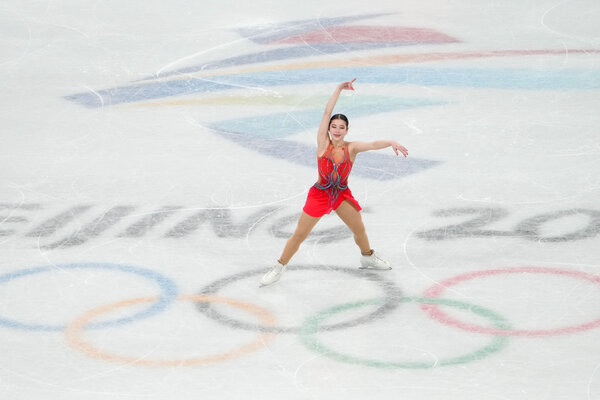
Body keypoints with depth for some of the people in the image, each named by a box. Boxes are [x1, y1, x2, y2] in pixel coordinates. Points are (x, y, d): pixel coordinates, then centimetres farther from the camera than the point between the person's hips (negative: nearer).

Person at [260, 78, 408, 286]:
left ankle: (368, 258, 44)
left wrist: (391, 142, -45)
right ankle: (278, 268, 14)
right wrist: (339, 89, -22)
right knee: (299, 235, 1)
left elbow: (372, 144, -26)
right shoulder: (323, 143, -12)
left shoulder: (351, 148, -8)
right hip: (320, 194, -2)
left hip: (342, 195, 2)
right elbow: (327, 113, -19)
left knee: (359, 230, 15)